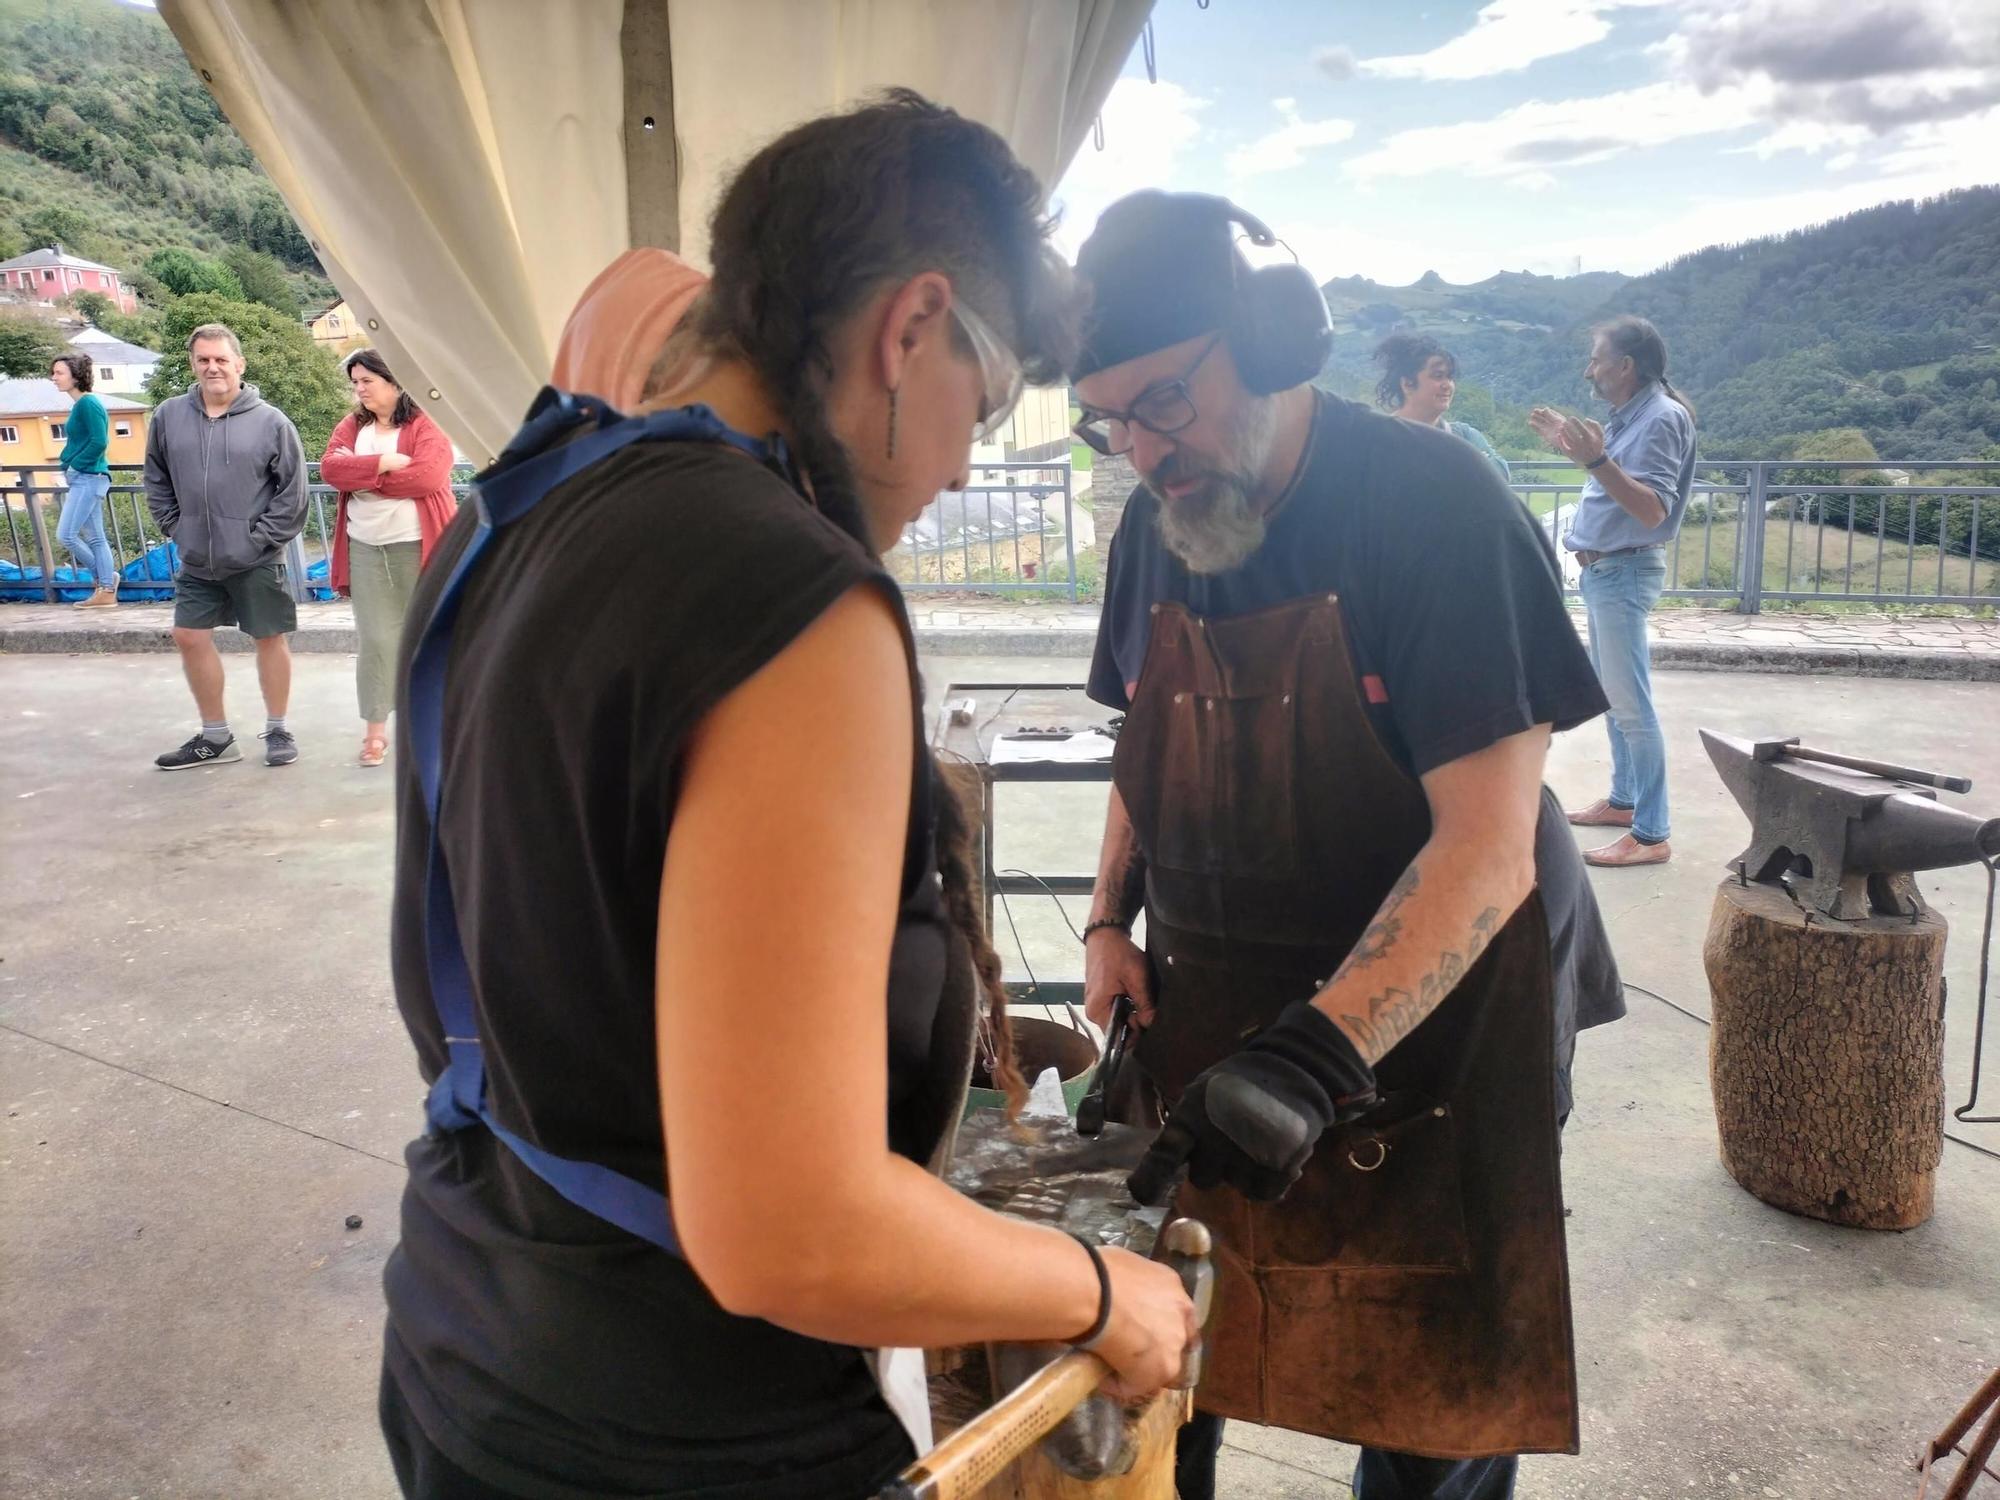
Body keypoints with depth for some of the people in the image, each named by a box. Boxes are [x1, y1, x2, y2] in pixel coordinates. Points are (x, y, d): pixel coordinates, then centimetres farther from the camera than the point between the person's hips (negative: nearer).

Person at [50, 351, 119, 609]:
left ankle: (103, 578, 5)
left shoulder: (88, 404, -13)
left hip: (87, 478, -9)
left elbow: (99, 442, -21)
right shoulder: (80, 405, 14)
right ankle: (106, 592, 9)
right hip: (85, 479, 9)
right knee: (95, 538, 8)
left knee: (66, 534, -8)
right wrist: (69, 466, 10)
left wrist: (74, 466, -14)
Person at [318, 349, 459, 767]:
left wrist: (361, 475, -11)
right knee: (375, 639, 4)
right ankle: (375, 728, 10)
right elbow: (330, 466, -3)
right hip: (365, 548, 4)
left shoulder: (426, 426, -3)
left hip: (418, 547, -3)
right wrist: (384, 463, -16)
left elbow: (427, 476, -19)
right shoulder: (352, 425, 12)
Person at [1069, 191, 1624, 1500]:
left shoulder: (1436, 504, -17)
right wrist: (1111, 922, 1)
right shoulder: (1157, 524, 1)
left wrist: (1321, 1055, -33)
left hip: (1427, 1037, -4)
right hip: (1203, 1038, 5)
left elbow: (1488, 849, -23)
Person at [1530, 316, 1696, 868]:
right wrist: (1571, 444, 20)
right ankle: (1623, 799, 29)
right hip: (1602, 569, 10)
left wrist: (1596, 459, -34)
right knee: (1611, 693, 17)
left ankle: (1651, 834, -5)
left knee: (1631, 703, -9)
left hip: (1624, 572, -10)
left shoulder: (1662, 418, -16)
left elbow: (1653, 510, -25)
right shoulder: (1629, 415, 12)